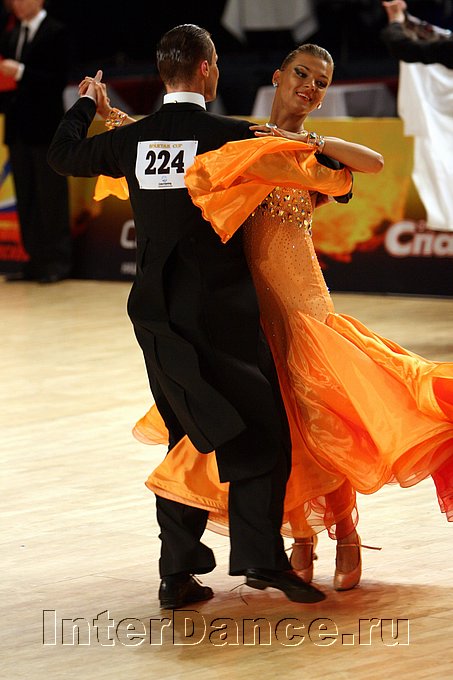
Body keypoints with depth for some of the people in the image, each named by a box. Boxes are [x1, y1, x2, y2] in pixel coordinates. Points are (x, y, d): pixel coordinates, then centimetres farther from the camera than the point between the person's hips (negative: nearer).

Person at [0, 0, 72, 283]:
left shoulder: (56, 33, -6)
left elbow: (59, 80, -14)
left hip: (45, 129, -7)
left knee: (52, 198, -3)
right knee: (26, 199, 8)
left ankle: (58, 261, 1)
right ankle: (36, 260, 12)